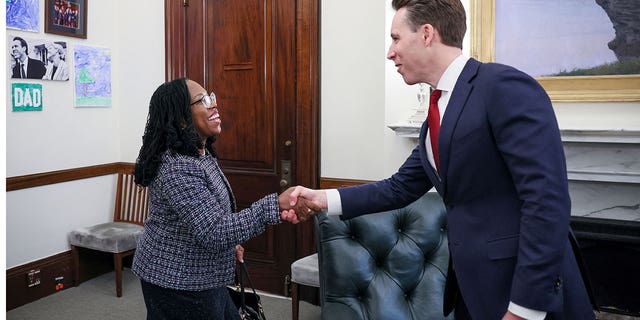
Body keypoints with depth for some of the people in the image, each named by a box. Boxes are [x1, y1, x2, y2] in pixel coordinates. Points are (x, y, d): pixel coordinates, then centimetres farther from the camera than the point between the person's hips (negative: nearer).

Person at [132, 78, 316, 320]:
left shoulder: (201, 154, 4)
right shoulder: (177, 169, -27)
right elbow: (214, 232, -34)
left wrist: (229, 242, 20)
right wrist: (275, 206, -38)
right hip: (176, 284, -9)